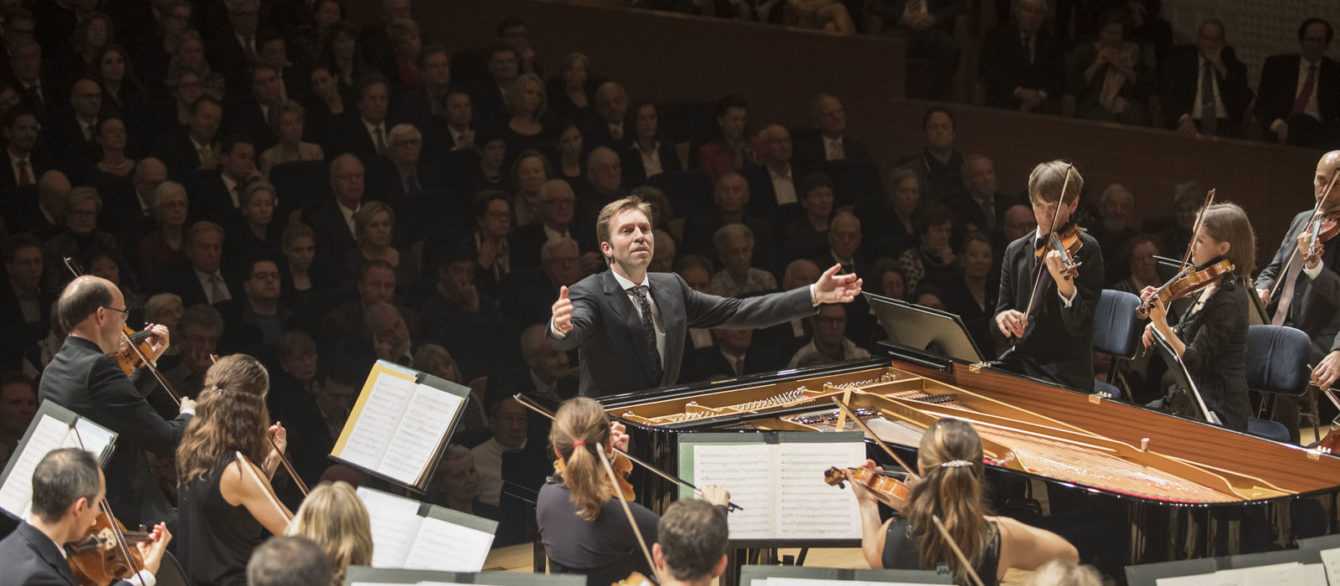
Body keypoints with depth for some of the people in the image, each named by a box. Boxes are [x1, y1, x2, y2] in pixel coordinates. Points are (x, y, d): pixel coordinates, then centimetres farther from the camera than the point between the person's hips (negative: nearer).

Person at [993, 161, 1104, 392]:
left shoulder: (1086, 250, -6)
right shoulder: (1015, 251, 10)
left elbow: (1080, 327, -14)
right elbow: (1003, 307, 8)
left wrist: (1064, 282, -33)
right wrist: (1002, 318, -16)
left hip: (1066, 375, -5)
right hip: (1019, 362, 5)